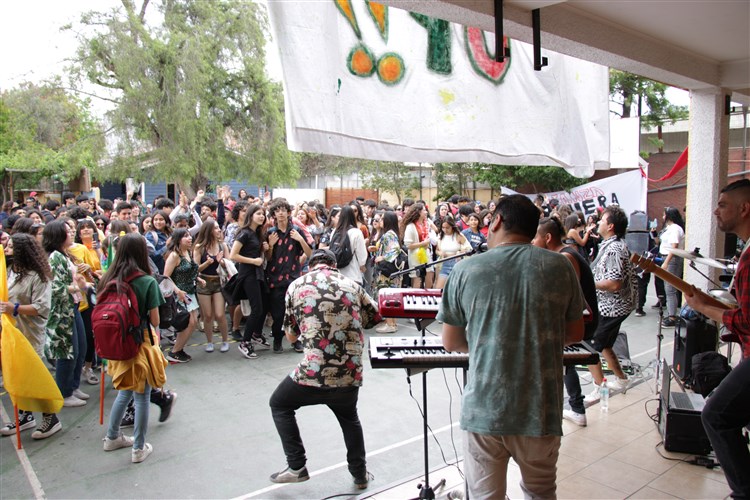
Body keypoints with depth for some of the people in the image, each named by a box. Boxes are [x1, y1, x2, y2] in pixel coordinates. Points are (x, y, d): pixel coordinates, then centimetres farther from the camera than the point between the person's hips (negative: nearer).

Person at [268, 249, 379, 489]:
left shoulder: (297, 285, 5)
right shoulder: (351, 285, 9)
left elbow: (291, 336, 12)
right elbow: (376, 317, 20)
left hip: (314, 373, -3)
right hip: (350, 375, 3)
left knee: (279, 405, 26)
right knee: (349, 417, 33)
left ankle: (296, 466, 23)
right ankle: (360, 474, 39)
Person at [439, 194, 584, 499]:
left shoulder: (465, 270, -8)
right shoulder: (560, 267, -4)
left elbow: (451, 343, 1)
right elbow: (575, 334, 8)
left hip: (483, 412, -1)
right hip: (540, 412, 2)